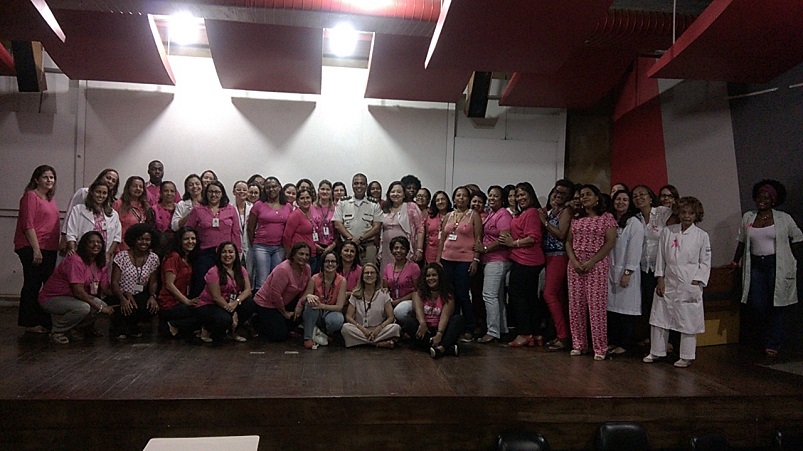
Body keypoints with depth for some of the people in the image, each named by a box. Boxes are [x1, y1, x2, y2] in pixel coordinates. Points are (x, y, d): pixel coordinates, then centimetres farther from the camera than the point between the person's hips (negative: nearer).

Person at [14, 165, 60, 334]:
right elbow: (28, 225, -13)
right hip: (32, 248, -8)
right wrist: (36, 249, -18)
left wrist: (61, 244, 14)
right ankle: (30, 323, 6)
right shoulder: (31, 196, -7)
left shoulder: (50, 198, 16)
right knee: (32, 285, -3)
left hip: (50, 249, 8)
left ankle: (44, 322, 17)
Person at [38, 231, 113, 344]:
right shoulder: (75, 261, -24)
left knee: (102, 305, -14)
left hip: (71, 298, 8)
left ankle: (75, 328, 10)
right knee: (83, 308, -33)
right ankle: (57, 331, -7)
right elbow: (78, 292, -28)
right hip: (51, 298, -8)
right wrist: (100, 308, -25)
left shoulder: (98, 263, 4)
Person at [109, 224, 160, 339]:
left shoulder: (153, 258, 3)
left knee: (153, 307, -28)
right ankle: (119, 327, 5)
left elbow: (153, 282, 4)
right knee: (127, 310, -34)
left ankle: (132, 326, 8)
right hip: (121, 296, -3)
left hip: (141, 296, 3)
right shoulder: (121, 256, -7)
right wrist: (123, 299, -29)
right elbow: (114, 283, -12)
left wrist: (153, 296, -18)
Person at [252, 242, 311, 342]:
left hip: (284, 303, 8)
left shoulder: (306, 269, -6)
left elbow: (303, 291, 2)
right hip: (265, 303, -8)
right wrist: (284, 313, -14)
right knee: (280, 335, -9)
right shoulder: (283, 269, -29)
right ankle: (257, 323, 14)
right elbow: (275, 295, -26)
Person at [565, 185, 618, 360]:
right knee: (576, 306, 5)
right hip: (575, 265, 5)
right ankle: (579, 344, 15)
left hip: (597, 265, -4)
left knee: (596, 306, -6)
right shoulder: (576, 219, 14)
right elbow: (569, 241, 10)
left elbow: (610, 242, -7)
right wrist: (574, 260, -7)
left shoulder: (607, 217, 0)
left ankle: (600, 348, 3)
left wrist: (591, 262, -14)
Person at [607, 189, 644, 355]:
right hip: (609, 271, 6)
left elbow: (634, 250, -11)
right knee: (611, 306, 8)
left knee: (625, 308, -1)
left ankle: (624, 344, 8)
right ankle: (613, 341, 18)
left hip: (625, 272, -6)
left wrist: (627, 273, -15)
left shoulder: (634, 223, -6)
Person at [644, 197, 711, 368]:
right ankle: (656, 352, 23)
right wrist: (660, 279, 1)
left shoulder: (702, 236, -2)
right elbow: (661, 257, 7)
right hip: (668, 282, 3)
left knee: (688, 320, 2)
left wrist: (696, 282, -8)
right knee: (659, 317, 9)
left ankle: (686, 356, 16)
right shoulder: (667, 232, 3)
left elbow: (705, 262, 1)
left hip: (689, 285, -3)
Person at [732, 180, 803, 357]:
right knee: (757, 305, 0)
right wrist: (735, 262, 14)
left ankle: (773, 344, 11)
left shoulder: (784, 218, 0)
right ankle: (770, 338, 22)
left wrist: (788, 258, 1)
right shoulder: (748, 217, 8)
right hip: (755, 265, 3)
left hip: (777, 266, -3)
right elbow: (742, 242, 14)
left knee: (776, 306, 0)